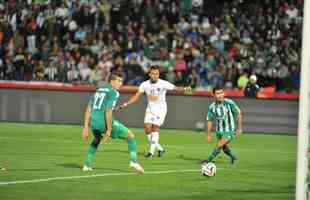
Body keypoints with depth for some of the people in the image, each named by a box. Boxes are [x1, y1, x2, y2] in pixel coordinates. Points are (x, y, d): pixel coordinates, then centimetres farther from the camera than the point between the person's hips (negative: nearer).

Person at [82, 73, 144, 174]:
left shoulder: (99, 90, 20)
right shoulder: (113, 92, -4)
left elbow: (88, 109, 17)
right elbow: (108, 111, -16)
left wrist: (86, 127, 18)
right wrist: (109, 130, -16)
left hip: (94, 123, 7)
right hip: (105, 122, -7)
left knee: (97, 139, 38)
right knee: (130, 136, 6)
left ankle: (87, 164, 31)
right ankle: (133, 161, -9)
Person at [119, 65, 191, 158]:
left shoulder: (163, 84, -14)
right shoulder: (144, 84, -2)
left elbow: (176, 88, -24)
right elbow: (136, 96, 6)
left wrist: (184, 89, -44)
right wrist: (125, 104, 2)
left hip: (160, 109, -4)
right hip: (150, 109, 4)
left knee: (155, 129, -12)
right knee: (147, 129, -4)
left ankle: (152, 151, -2)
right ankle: (160, 148, 12)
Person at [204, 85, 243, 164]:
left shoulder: (230, 103, -18)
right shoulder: (212, 107, -10)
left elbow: (239, 114, -7)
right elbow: (209, 121, 1)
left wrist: (239, 128, -8)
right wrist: (208, 135, 1)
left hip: (230, 131, -4)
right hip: (219, 131, 4)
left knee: (219, 146, -17)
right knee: (224, 147, 21)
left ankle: (208, 160, -6)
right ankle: (233, 157, 49)